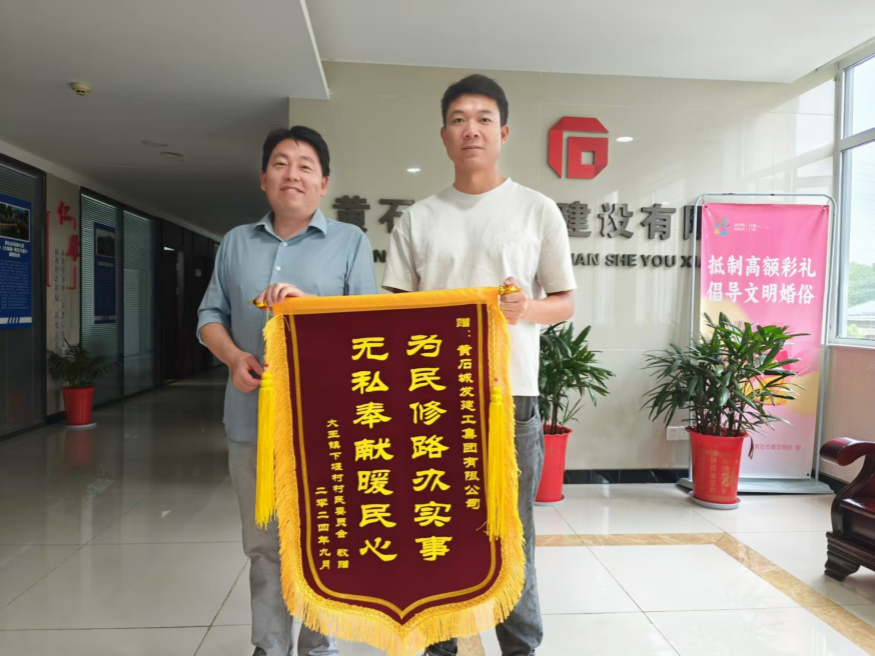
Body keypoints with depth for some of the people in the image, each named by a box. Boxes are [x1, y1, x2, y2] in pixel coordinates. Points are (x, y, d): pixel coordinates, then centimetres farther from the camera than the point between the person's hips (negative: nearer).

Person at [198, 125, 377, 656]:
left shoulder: (350, 241, 2)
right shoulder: (237, 242, 13)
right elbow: (211, 314, 11)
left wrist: (307, 300, -21)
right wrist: (234, 356, -9)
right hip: (253, 416, 3)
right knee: (263, 541, 14)